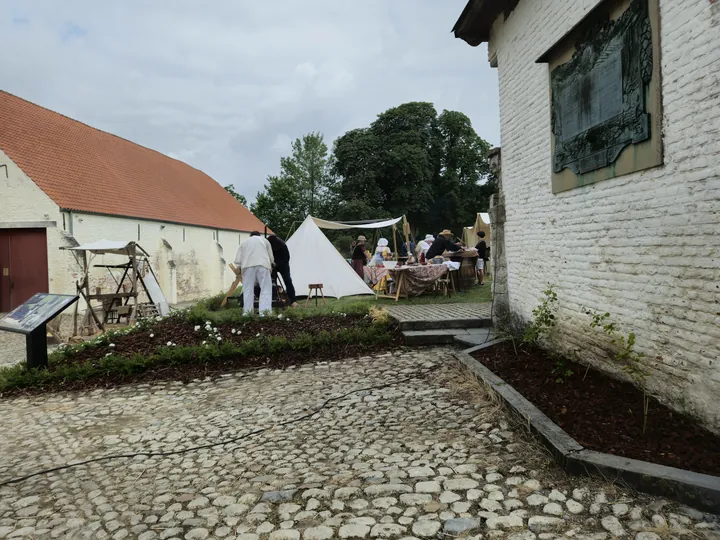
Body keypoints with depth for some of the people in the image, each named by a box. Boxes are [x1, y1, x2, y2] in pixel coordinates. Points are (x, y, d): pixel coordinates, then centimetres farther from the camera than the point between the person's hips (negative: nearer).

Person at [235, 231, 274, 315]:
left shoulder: (244, 242, 28)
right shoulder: (264, 240, 27)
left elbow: (237, 260, 15)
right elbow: (271, 257, 23)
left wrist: (239, 268, 22)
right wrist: (271, 264, 38)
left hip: (247, 265, 2)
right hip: (263, 265, -1)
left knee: (248, 289, 3)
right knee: (266, 289, -3)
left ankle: (248, 311, 2)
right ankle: (265, 311, -13)